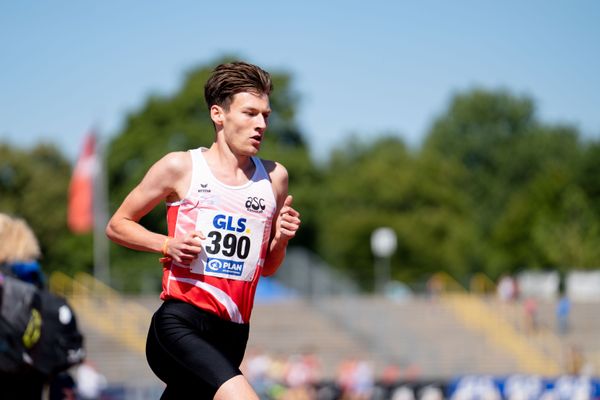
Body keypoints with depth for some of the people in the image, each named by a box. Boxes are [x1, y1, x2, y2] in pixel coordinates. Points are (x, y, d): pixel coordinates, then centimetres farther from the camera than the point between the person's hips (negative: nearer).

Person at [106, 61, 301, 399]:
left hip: (231, 334, 5)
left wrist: (281, 240, 0)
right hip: (180, 323, -5)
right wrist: (167, 245, -8)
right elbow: (118, 225, 10)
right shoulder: (180, 167, 1)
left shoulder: (274, 177, 14)